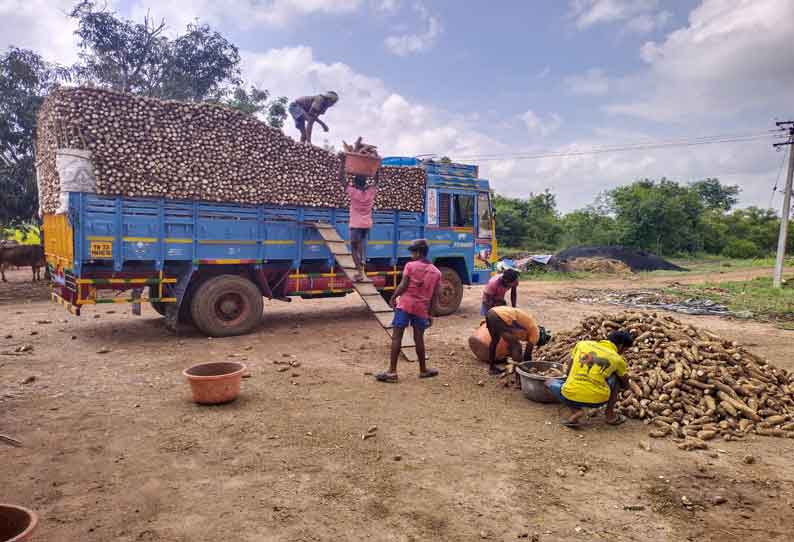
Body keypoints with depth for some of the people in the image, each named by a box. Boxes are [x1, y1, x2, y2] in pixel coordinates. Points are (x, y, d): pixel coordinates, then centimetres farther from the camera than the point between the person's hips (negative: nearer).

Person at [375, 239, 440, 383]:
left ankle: (392, 371, -5)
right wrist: (429, 313, 17)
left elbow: (403, 286, -8)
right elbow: (434, 296, 11)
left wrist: (393, 298, 6)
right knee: (419, 339, 15)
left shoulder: (410, 265, -2)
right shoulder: (436, 272, 11)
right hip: (422, 308, 4)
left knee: (396, 337, -2)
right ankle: (423, 370, 25)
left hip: (405, 304, -4)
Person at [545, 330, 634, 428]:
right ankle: (610, 414, 24)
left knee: (549, 382, 30)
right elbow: (625, 385, 24)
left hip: (570, 397, 0)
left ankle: (575, 411, 10)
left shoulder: (582, 344, 11)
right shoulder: (617, 359, 7)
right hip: (597, 400, 0)